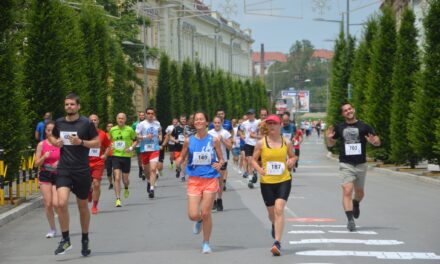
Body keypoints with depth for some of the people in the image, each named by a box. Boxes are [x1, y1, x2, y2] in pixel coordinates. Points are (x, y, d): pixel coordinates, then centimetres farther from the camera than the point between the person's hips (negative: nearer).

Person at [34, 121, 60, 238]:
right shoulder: (42, 144, 1)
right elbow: (36, 164, 3)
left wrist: (60, 163, -16)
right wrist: (44, 157, -15)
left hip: (58, 176, -1)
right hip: (45, 176, 1)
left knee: (56, 203, -14)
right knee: (48, 204, -3)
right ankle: (52, 229, 13)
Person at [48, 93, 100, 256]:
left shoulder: (86, 123, -5)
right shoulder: (59, 122, 6)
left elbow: (97, 143, -3)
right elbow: (52, 137, 23)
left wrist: (81, 142, -18)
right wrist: (55, 142, 0)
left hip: (82, 171, -2)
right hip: (64, 169, 2)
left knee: (82, 206, 11)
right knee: (62, 203, -18)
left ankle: (85, 241, 28)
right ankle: (65, 240, -5)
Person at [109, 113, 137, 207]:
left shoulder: (129, 130, -2)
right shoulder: (112, 130, 4)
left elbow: (135, 141, 7)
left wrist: (131, 148, -11)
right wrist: (111, 146, -1)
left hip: (126, 156, 0)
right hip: (116, 156, 0)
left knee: (125, 179, 7)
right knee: (117, 178, -13)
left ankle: (126, 189, 43)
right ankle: (118, 199, -11)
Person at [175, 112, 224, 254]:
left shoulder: (213, 140, -1)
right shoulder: (189, 141, 1)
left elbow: (221, 159, 6)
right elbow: (182, 157, 11)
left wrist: (219, 164, -17)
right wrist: (178, 162, -12)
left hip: (210, 179, -1)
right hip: (194, 180, 1)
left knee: (206, 214, -2)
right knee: (193, 215, -7)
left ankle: (206, 243, 16)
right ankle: (199, 221, 32)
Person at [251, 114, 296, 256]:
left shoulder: (286, 142, 1)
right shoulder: (261, 143, -2)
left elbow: (292, 156, 16)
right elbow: (254, 159, 5)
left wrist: (291, 162, -7)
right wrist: (259, 169, -15)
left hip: (284, 180, -1)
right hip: (267, 182, 1)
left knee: (279, 209, -17)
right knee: (271, 212, 13)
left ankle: (277, 243, -17)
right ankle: (275, 225, 52)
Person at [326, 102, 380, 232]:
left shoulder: (364, 127, 1)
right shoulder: (339, 128, 5)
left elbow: (378, 142, 3)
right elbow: (330, 144, 16)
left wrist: (373, 141, -21)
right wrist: (328, 138, -7)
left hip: (361, 164, 1)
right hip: (346, 164, -1)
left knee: (359, 193, 16)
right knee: (347, 191, -16)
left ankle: (356, 204, 50)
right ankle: (350, 220, -16)